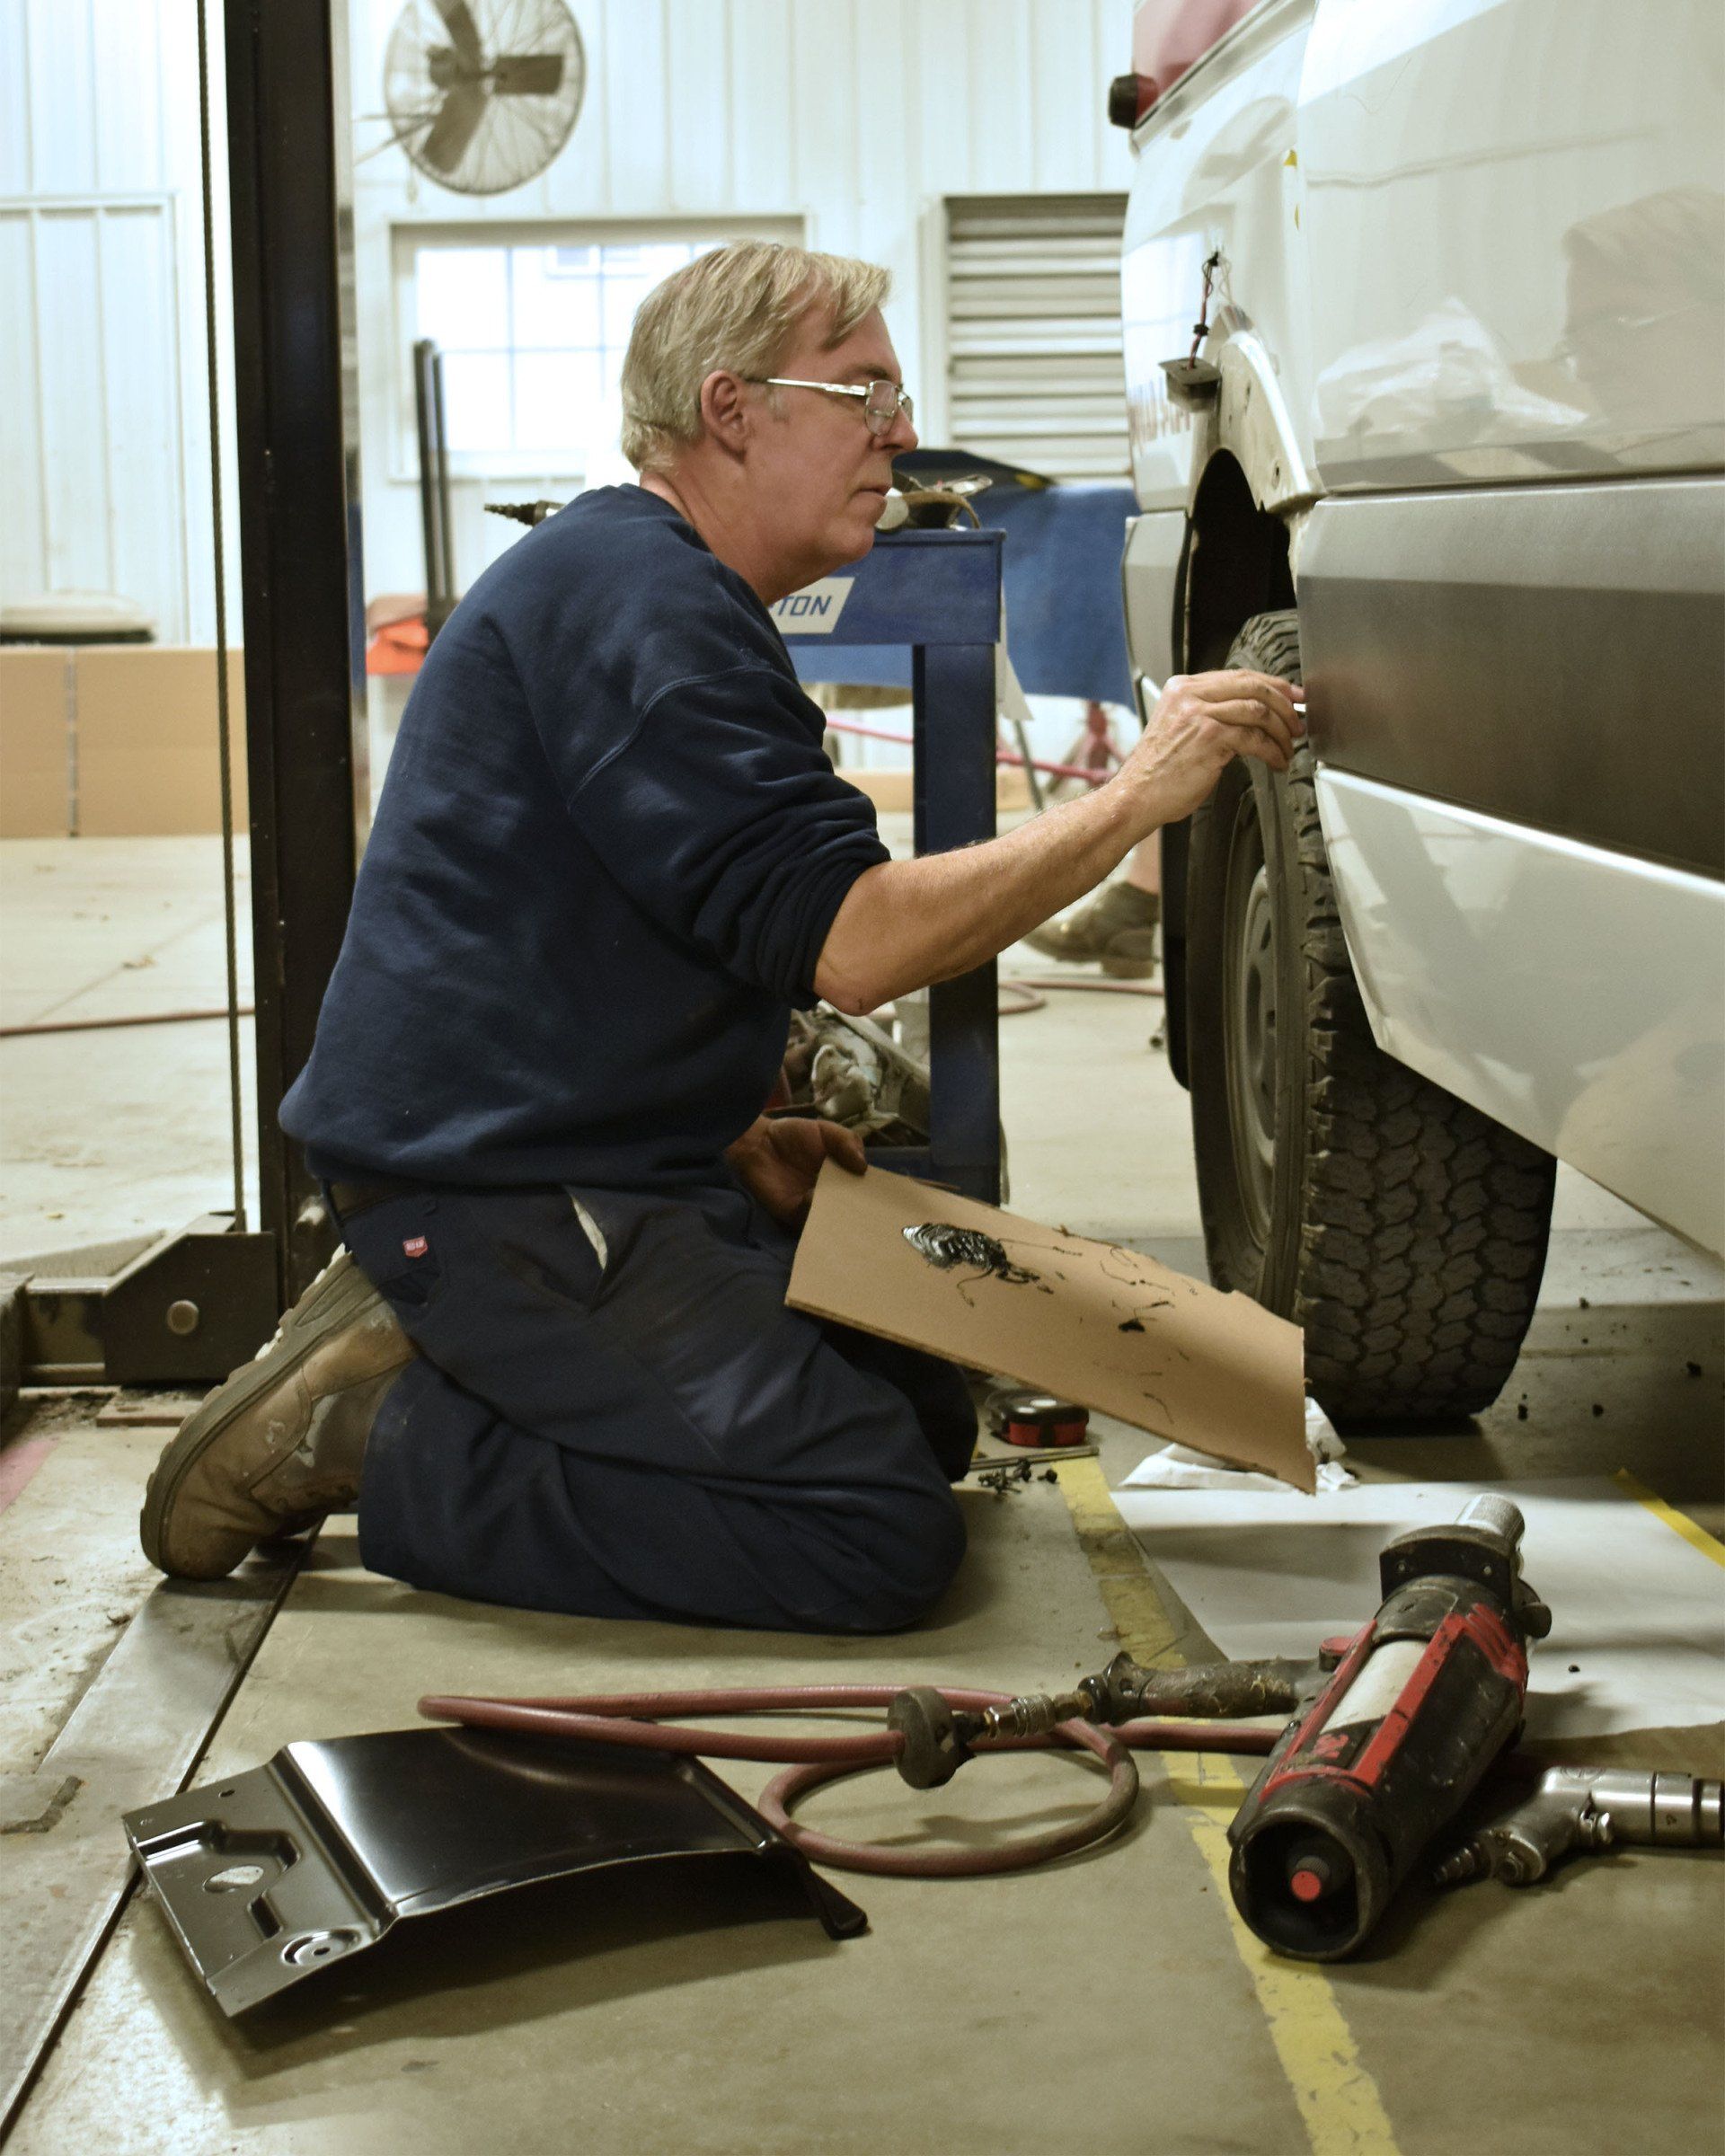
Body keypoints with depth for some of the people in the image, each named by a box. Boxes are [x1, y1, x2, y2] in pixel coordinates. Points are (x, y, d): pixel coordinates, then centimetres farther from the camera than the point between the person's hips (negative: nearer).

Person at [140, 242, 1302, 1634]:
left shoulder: (657, 589, 21)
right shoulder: (636, 596, -15)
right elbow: (850, 942, -23)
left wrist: (734, 1141, 11)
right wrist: (1136, 798, -16)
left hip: (589, 1162, 11)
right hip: (498, 1192, -11)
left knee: (927, 1416, 13)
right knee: (884, 1531, -19)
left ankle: (429, 1353, 9)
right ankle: (377, 1441, -11)